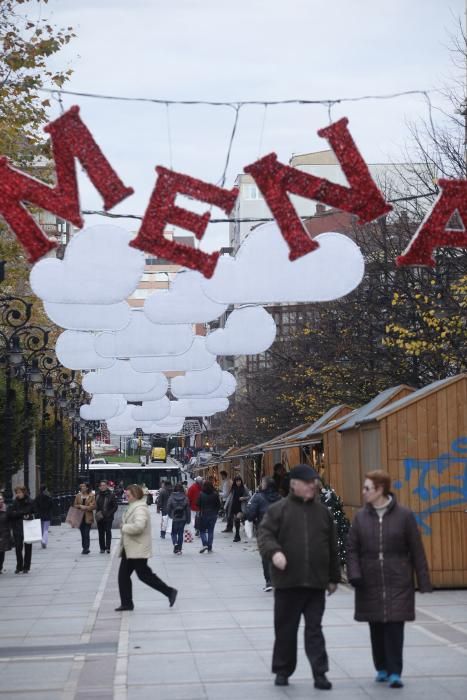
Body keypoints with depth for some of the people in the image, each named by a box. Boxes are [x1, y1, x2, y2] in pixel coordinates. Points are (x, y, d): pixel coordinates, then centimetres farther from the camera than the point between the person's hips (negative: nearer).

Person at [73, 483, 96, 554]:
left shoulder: (92, 496, -1)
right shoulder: (78, 495, 10)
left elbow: (93, 506, -4)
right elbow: (75, 505, 10)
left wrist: (85, 507, -14)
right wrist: (80, 506, -9)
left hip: (88, 517, -4)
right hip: (80, 517, 4)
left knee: (87, 533, -9)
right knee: (82, 533, 6)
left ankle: (86, 548, -6)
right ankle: (85, 548, 13)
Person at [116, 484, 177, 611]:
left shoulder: (140, 509, -18)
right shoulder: (133, 507, 14)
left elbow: (138, 526, -34)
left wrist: (124, 528, -18)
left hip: (138, 550, -10)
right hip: (129, 549, 10)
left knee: (144, 574, -3)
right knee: (123, 575, 9)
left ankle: (170, 592, 8)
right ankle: (127, 603, 15)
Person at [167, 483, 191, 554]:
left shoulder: (171, 498, -9)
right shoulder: (185, 498, -3)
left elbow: (168, 508, -6)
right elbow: (188, 510, 1)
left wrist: (170, 516, 12)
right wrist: (188, 520, 8)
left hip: (174, 519, -2)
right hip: (182, 519, 2)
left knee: (174, 533, 11)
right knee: (180, 533, 11)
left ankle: (175, 543, -17)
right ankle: (179, 549, 11)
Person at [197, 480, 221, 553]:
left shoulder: (201, 494, -10)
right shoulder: (215, 494, -3)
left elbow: (198, 504, -6)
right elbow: (218, 504, 1)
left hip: (203, 515, -2)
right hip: (213, 515, 2)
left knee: (202, 530, 9)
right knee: (210, 531, 8)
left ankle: (205, 544, -12)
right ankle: (209, 548, 7)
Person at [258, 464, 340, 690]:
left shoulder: (322, 511, 11)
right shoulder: (278, 509, 0)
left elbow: (332, 547, 15)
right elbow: (264, 533, -8)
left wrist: (333, 577, 16)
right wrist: (274, 551, -28)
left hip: (316, 582, 2)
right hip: (287, 582, -2)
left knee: (314, 629, 2)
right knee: (285, 629, 8)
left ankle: (320, 673, 4)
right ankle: (282, 671, 21)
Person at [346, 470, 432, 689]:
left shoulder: (404, 515, -3)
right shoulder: (361, 517, 4)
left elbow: (416, 550, 0)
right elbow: (352, 549, 5)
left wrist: (423, 581, -1)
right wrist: (354, 574, -9)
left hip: (397, 583, -3)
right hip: (370, 584, 3)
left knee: (395, 626, -6)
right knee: (376, 628, 9)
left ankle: (394, 672, -1)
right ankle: (382, 668, 22)